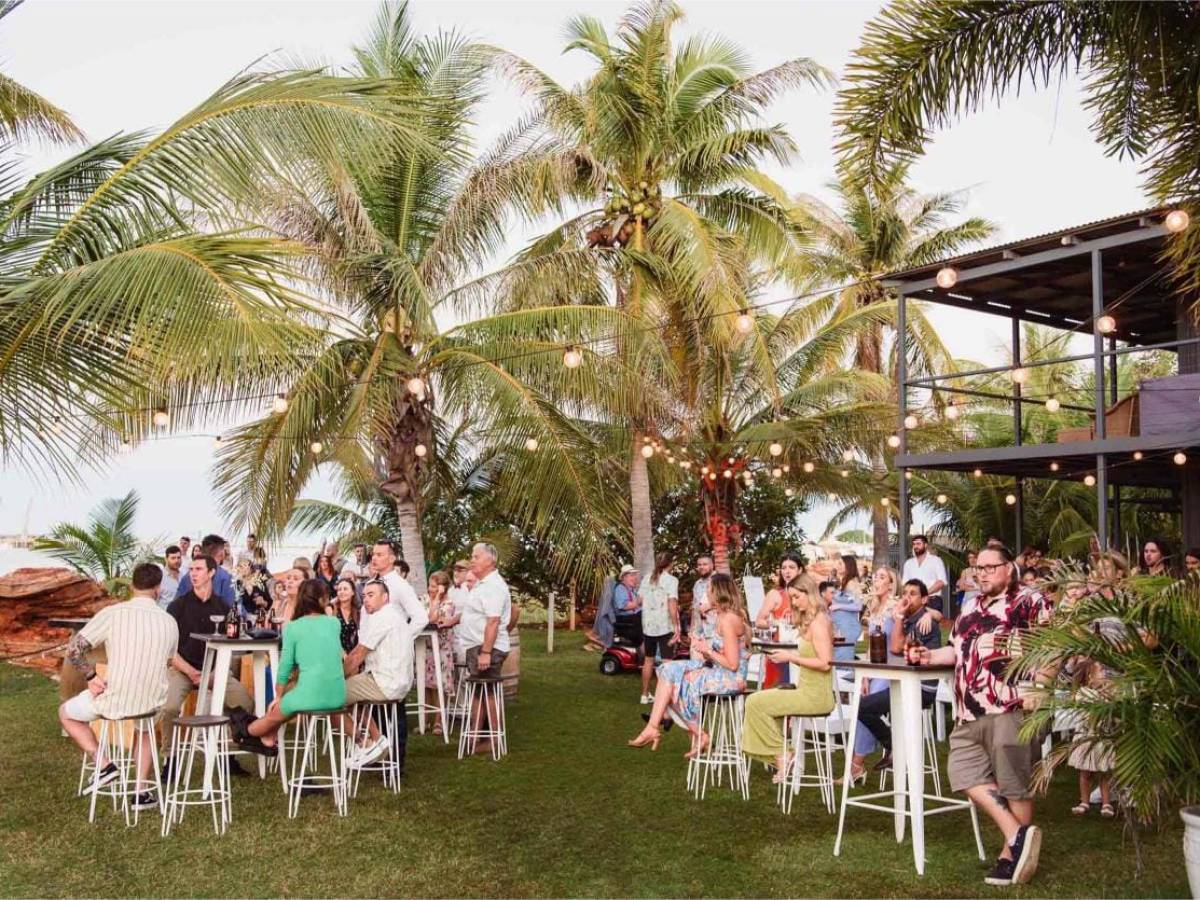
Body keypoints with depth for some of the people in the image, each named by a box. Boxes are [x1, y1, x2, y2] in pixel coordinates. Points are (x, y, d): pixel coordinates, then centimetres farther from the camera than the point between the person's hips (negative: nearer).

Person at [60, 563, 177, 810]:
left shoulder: (113, 613, -10)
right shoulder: (169, 622, 0)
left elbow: (74, 650, -11)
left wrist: (91, 676, 1)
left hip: (113, 701, -3)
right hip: (153, 703, 3)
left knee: (66, 713, 26)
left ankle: (104, 764, 13)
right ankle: (141, 792, 32)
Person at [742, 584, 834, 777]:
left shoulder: (817, 623, -16)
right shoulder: (810, 621, 13)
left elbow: (825, 663, -23)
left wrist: (792, 657, -16)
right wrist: (791, 655, 3)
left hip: (815, 696, -10)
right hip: (808, 690, 10)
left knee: (755, 703, -9)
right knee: (758, 700, 18)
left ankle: (780, 756, 0)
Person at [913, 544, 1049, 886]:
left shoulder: (1028, 600, -2)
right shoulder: (971, 608, 22)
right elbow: (957, 650, 29)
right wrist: (930, 656, 12)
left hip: (1009, 705, -8)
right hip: (969, 710, 8)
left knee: (1014, 781, 0)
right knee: (967, 775, 3)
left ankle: (1013, 851, 10)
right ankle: (1018, 835, 7)